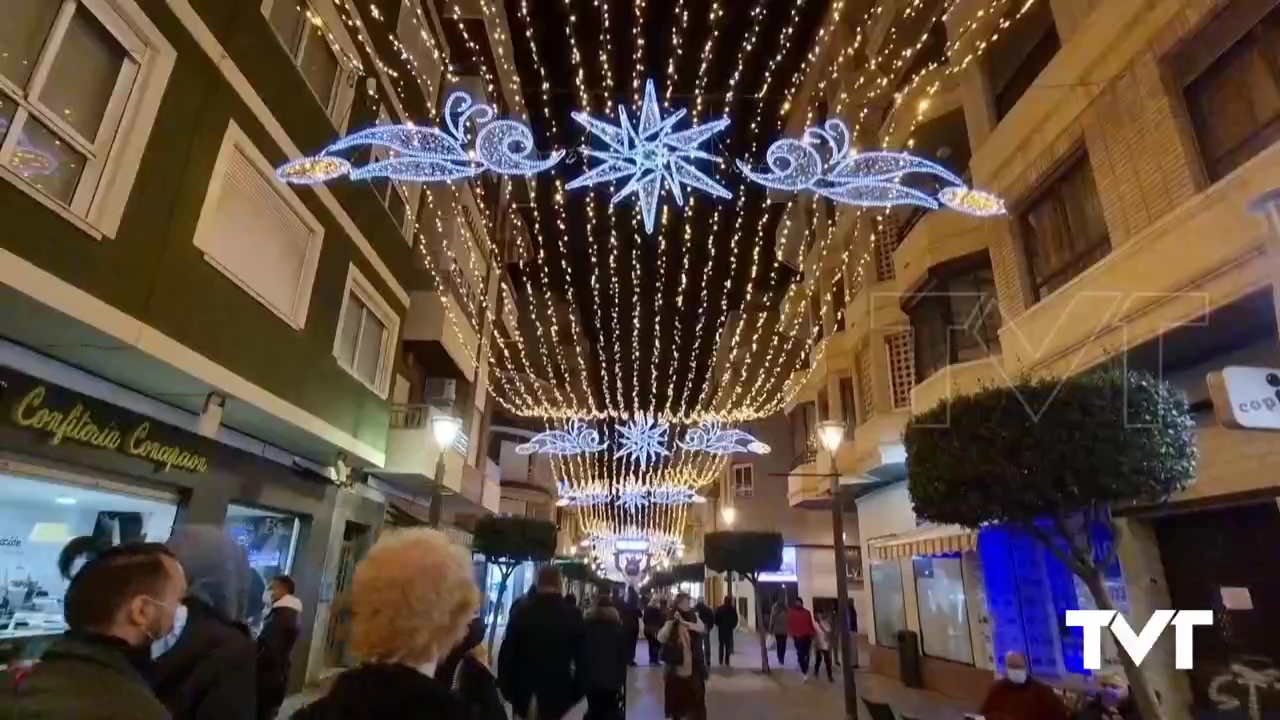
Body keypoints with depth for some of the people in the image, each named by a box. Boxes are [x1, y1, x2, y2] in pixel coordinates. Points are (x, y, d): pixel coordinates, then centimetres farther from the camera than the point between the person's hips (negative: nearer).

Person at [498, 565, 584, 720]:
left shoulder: (522, 612, -5)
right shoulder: (573, 615, -7)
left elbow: (507, 652, -2)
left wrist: (506, 687, 7)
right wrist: (576, 690, 6)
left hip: (525, 691, 1)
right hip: (557, 692, -1)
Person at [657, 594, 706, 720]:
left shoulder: (694, 618, 0)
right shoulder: (671, 621, -1)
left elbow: (703, 629, -20)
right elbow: (660, 638, -14)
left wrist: (684, 622, -30)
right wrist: (671, 622, -25)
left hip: (693, 667, 0)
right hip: (676, 667, 0)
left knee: (697, 698, 2)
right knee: (677, 698, 9)